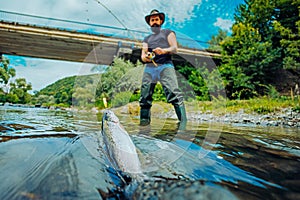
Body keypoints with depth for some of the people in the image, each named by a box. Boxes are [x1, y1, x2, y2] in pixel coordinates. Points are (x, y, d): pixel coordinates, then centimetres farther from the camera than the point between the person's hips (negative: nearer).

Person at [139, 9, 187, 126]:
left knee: (174, 93, -20)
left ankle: (183, 121, -21)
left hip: (165, 65, -4)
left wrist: (164, 50, -17)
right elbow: (142, 56, 19)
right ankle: (144, 121, 1)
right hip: (149, 68, 4)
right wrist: (146, 57, -7)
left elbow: (174, 48, 6)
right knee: (144, 97, -4)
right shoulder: (147, 39, 32)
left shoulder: (168, 33, 22)